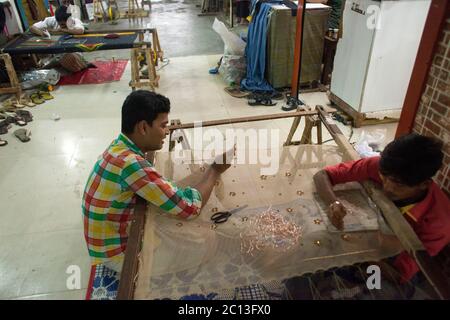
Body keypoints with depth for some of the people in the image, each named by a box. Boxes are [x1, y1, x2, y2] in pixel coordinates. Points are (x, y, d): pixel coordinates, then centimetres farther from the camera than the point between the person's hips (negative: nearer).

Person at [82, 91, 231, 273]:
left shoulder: (120, 147, -4)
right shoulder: (131, 163, -33)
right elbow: (190, 207, -32)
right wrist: (215, 170, -18)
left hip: (116, 235, 8)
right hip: (117, 253, -8)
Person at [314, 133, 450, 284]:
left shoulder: (438, 220, -33)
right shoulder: (379, 166, -29)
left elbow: (400, 276, -26)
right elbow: (322, 175, -24)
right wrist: (333, 203, -45)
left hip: (392, 263, -4)